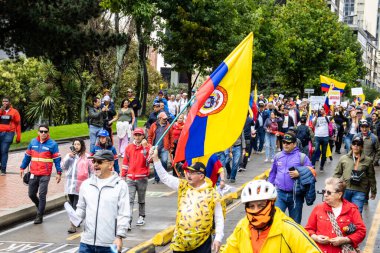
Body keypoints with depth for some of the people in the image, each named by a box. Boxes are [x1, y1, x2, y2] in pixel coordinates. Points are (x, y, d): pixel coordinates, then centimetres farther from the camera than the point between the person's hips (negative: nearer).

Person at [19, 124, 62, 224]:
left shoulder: (52, 144, -4)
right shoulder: (33, 142, 7)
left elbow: (57, 159, -3)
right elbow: (27, 156, 15)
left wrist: (59, 173, -7)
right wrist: (22, 168, 15)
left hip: (45, 175, -4)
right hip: (33, 174, 4)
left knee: (42, 195, -6)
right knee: (31, 194, 10)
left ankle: (40, 215, 4)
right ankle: (40, 207, 36)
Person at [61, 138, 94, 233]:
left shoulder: (86, 157, 1)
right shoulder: (69, 155, 13)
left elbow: (91, 170, 5)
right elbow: (63, 167, 4)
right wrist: (69, 157, -7)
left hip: (80, 184, -5)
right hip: (70, 184, 5)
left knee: (76, 205, -11)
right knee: (72, 204, 12)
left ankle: (73, 226, -13)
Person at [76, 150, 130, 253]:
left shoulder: (120, 185, -4)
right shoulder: (86, 184, 10)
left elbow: (123, 214, -6)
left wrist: (120, 236, -11)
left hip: (109, 245, -4)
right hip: (87, 242, 4)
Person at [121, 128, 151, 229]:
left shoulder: (147, 147, 0)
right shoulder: (129, 147, 8)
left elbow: (148, 159, -17)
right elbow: (125, 162, 13)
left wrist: (144, 147, -21)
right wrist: (123, 175, 12)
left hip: (142, 178, -1)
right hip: (130, 178, 1)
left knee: (141, 200, 13)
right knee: (130, 200, -8)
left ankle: (141, 217, 28)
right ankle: (128, 221, -14)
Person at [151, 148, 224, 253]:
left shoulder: (212, 194, -6)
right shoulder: (183, 186, 5)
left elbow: (219, 219, -2)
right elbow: (165, 177, 5)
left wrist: (218, 239, -8)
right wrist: (155, 158, -2)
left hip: (202, 243, -3)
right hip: (180, 240, 3)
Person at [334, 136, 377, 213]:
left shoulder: (368, 161, 3)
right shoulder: (343, 158, 6)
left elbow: (371, 177, 9)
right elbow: (337, 174, 11)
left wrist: (373, 192, 14)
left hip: (359, 191, -2)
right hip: (344, 189, 2)